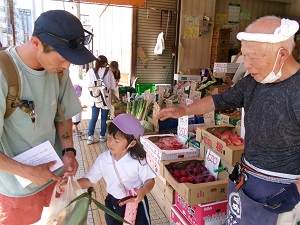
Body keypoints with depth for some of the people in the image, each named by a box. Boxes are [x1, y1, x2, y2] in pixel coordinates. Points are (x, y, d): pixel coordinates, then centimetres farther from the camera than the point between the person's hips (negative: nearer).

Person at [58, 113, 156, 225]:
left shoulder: (137, 160, -22)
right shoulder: (102, 159, -13)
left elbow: (149, 180, -12)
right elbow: (89, 180, -6)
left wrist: (143, 191, -33)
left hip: (136, 203, -3)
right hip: (113, 204, 3)